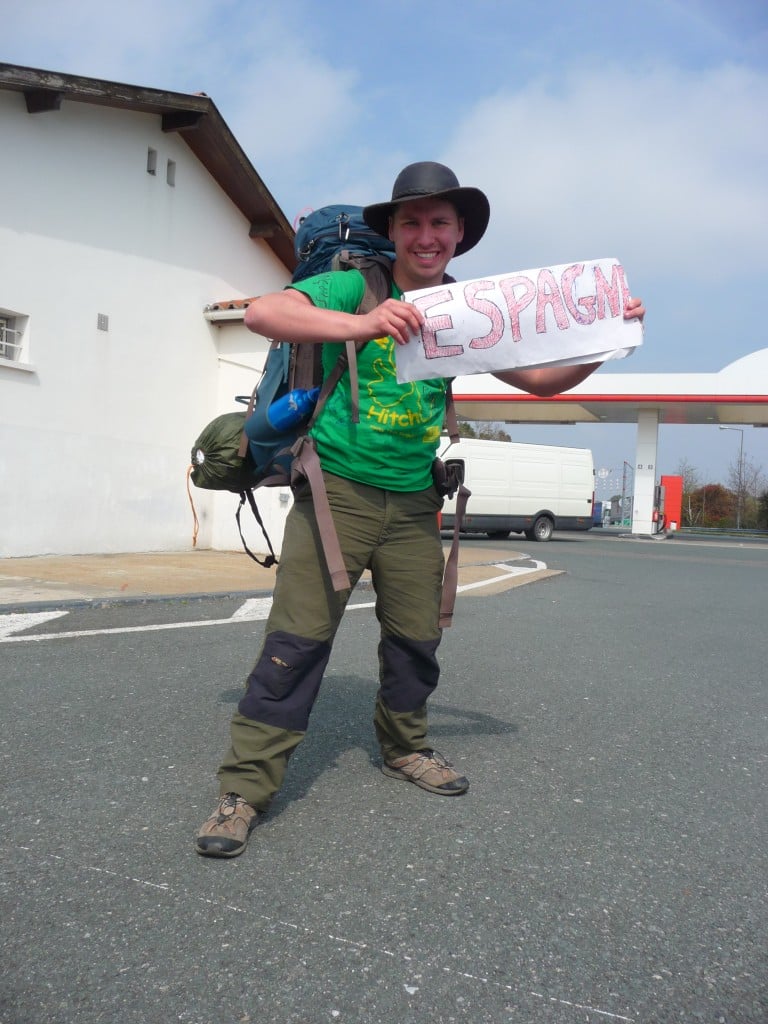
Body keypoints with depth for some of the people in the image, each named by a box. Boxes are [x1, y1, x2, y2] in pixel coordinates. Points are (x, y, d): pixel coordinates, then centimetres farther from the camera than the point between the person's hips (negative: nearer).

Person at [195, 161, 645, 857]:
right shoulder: (354, 287, -5)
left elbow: (540, 380, 9)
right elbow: (262, 313, -20)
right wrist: (358, 324, -34)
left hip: (414, 502, 5)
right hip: (338, 487, -4)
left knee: (416, 636, 13)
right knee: (298, 636, -9)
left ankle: (404, 747, 37)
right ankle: (247, 786, 2)